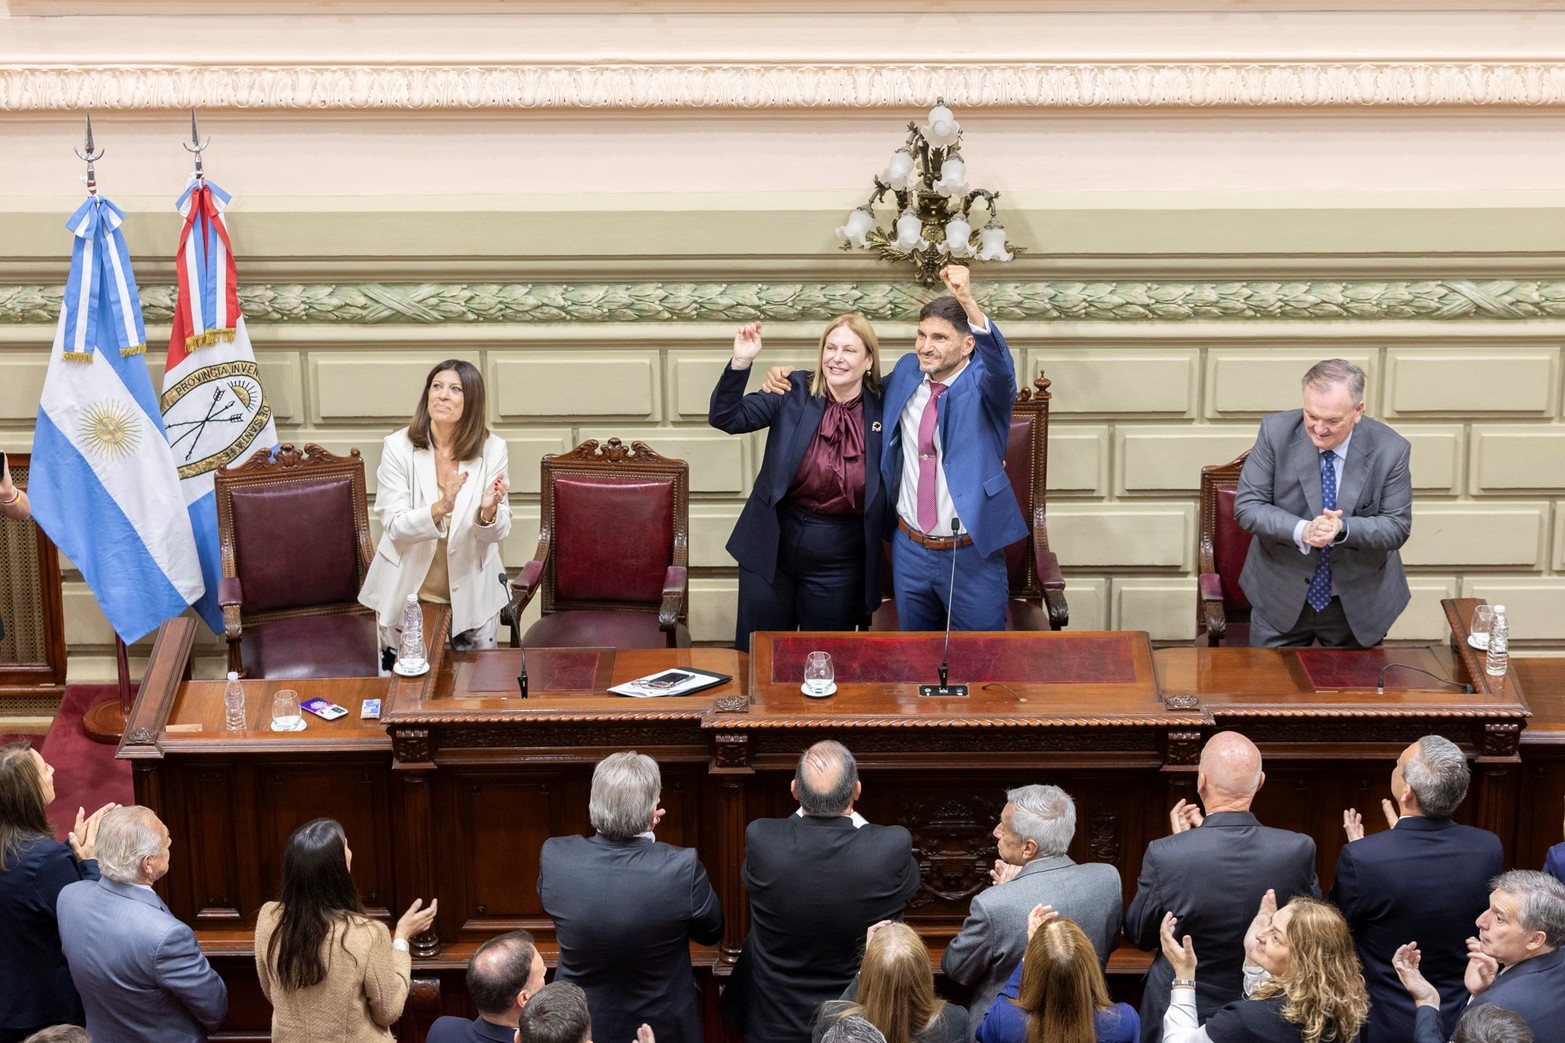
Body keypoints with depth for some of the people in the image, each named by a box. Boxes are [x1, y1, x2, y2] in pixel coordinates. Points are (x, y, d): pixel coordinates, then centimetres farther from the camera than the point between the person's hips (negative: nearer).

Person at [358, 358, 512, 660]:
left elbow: (499, 532, -8)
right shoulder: (398, 447, -13)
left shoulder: (492, 450, -9)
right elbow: (394, 526, -18)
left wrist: (488, 511, -32)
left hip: (471, 593, 1)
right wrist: (439, 509, -36)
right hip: (406, 590, -1)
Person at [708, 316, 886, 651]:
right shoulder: (794, 393, -4)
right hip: (773, 548, 0)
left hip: (838, 565, 0)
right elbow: (726, 417, -11)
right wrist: (740, 362, -24)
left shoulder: (882, 411, -2)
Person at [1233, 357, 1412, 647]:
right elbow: (1246, 506, -13)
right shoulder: (1276, 432, -15)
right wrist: (1301, 531, -31)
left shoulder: (1390, 450, -15)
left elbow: (1397, 527, -11)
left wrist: (1343, 529, -30)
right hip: (1280, 598, 0)